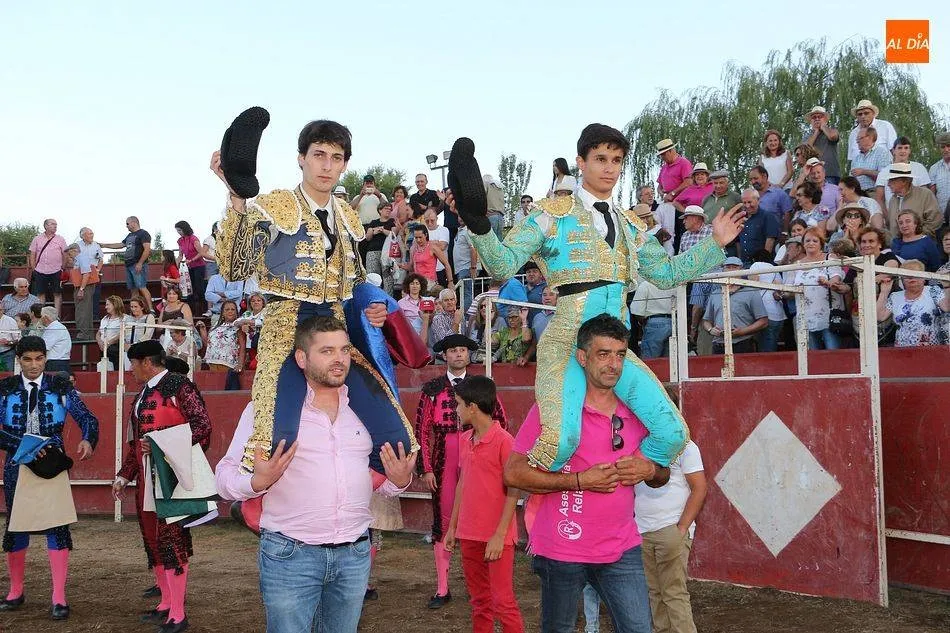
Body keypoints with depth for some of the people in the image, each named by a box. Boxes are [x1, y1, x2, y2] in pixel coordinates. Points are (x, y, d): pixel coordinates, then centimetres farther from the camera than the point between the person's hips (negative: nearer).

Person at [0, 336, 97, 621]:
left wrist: (87, 440, -25)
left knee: (58, 527, -6)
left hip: (53, 465, -1)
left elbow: (86, 417, -4)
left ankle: (59, 598, 0)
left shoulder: (60, 386, 1)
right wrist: (24, 445, -19)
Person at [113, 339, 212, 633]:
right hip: (147, 477, 9)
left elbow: (203, 425, -16)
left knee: (171, 538, -6)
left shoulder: (179, 386, -9)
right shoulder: (142, 395, 18)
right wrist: (124, 476, 17)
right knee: (153, 538, 11)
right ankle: (166, 604, 23)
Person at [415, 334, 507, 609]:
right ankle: (442, 589, 10)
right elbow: (422, 430, 2)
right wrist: (426, 469, -4)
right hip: (443, 461, 0)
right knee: (442, 522, 2)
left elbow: (501, 421, 9)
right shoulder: (432, 388, 4)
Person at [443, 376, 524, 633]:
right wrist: (452, 527, 17)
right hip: (469, 534, 7)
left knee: (503, 602, -4)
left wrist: (499, 535, -16)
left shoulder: (503, 440, -14)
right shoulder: (464, 440, 9)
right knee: (479, 600, 14)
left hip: (497, 537, -7)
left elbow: (513, 492, -13)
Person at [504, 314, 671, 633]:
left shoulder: (637, 412, 4)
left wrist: (649, 470, -8)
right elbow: (513, 473, -13)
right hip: (562, 550, -3)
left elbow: (663, 475, 16)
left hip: (622, 550, 3)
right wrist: (580, 480, -19)